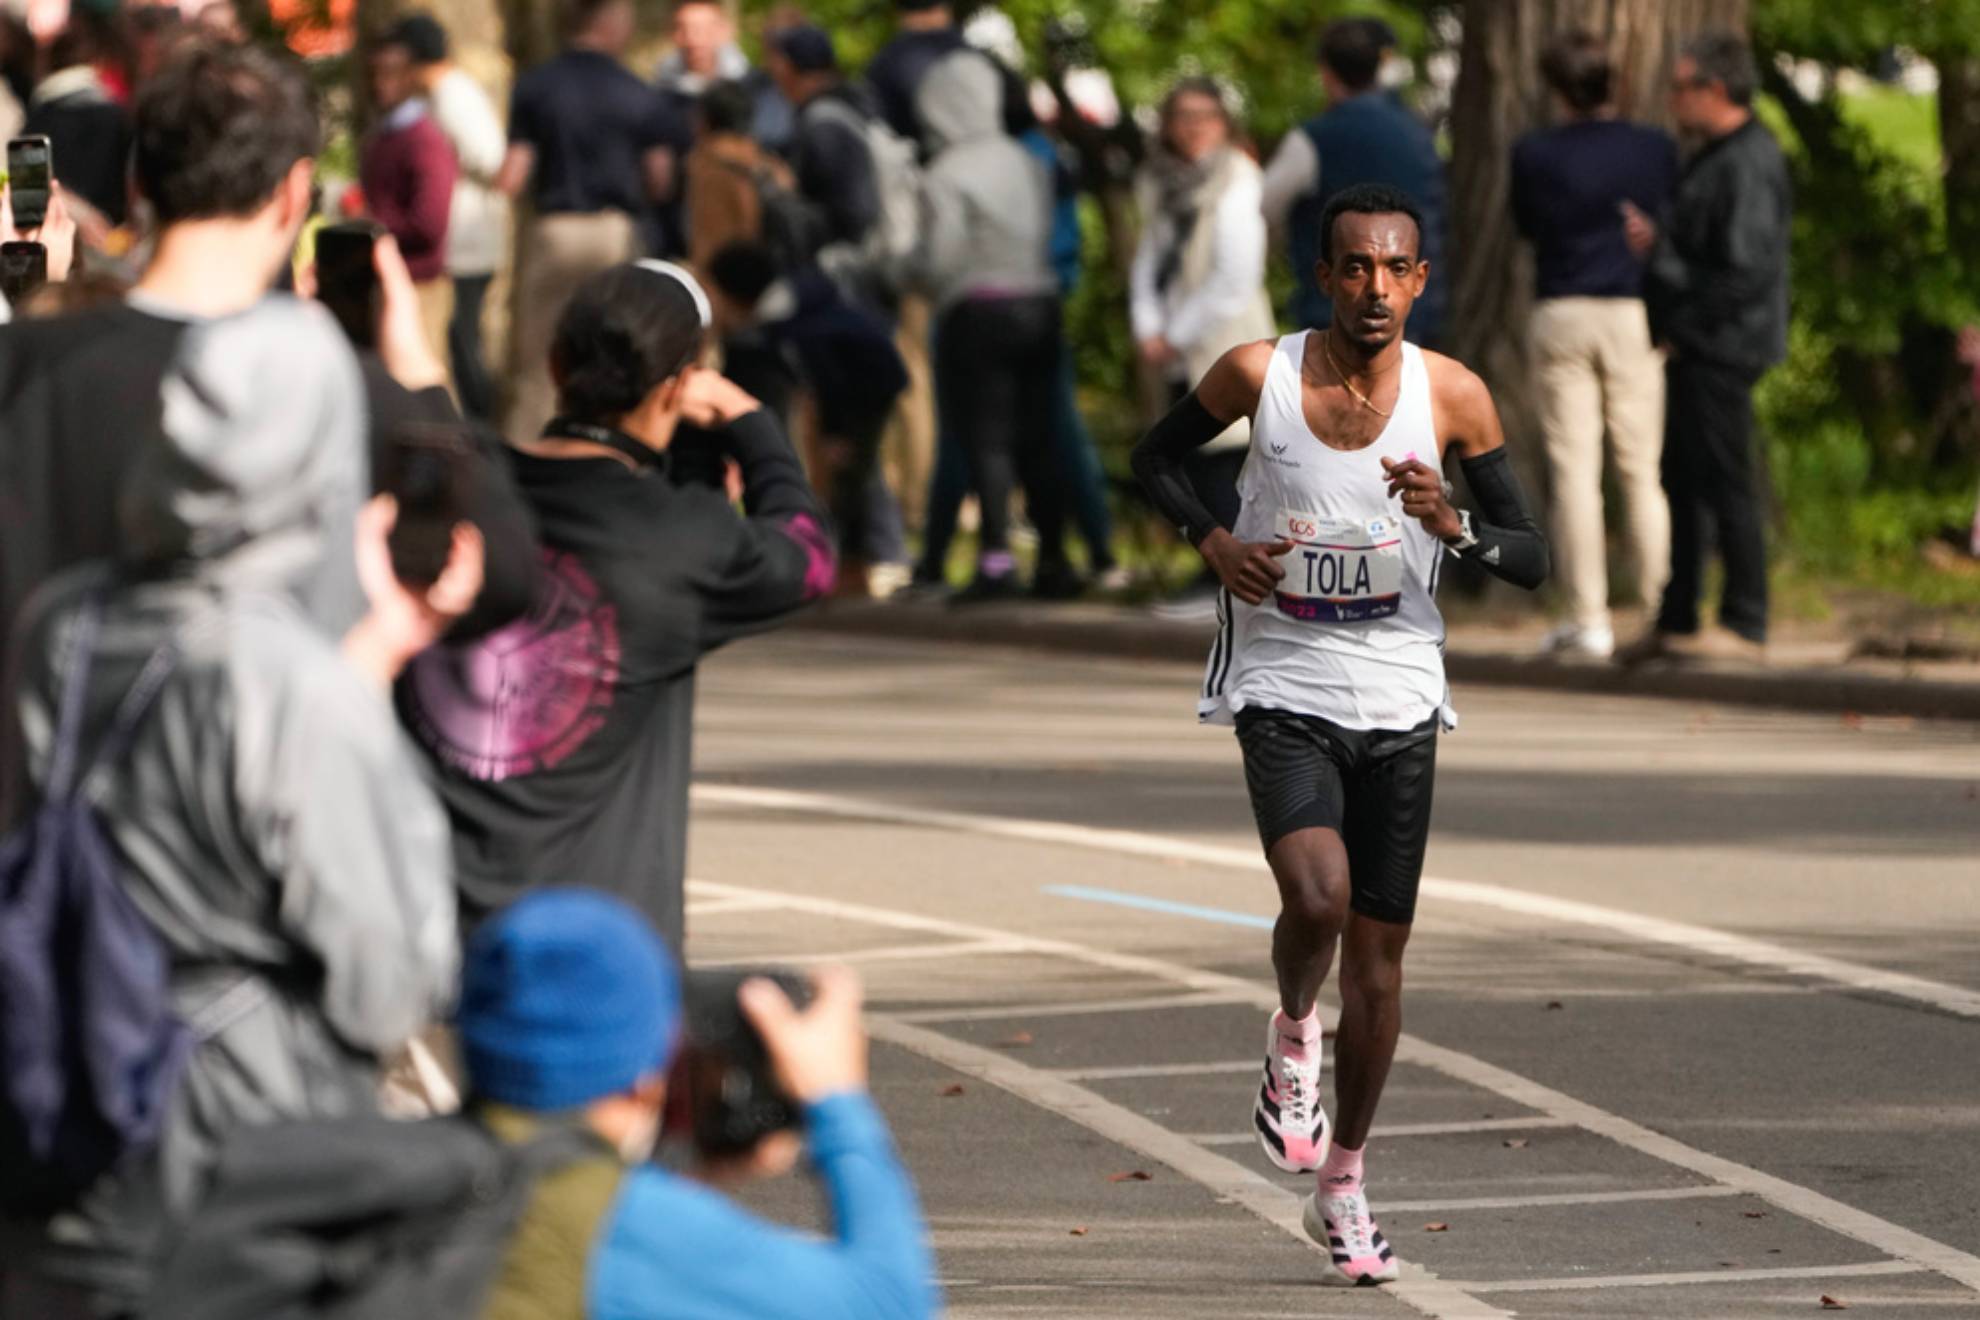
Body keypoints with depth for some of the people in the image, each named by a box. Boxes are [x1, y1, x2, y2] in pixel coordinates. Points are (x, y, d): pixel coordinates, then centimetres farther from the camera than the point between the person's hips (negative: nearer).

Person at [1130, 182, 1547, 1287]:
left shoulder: (1454, 398, -7)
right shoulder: (1259, 374, -8)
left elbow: (1533, 560, -2)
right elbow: (1160, 455, 11)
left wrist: (1456, 526, -23)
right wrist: (1212, 540, -8)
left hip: (1399, 698, 2)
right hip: (1283, 690, -2)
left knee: (1379, 952, 7)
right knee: (1317, 897, -26)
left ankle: (1344, 1184, 23)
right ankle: (1294, 1034, 8)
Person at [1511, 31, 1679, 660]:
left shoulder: (1533, 154, -5)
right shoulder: (1655, 149, -3)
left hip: (1562, 316, -1)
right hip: (1636, 316, 1)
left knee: (1573, 468, 1)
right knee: (1642, 470, 7)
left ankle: (1588, 618, -3)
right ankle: (1658, 605, 6)